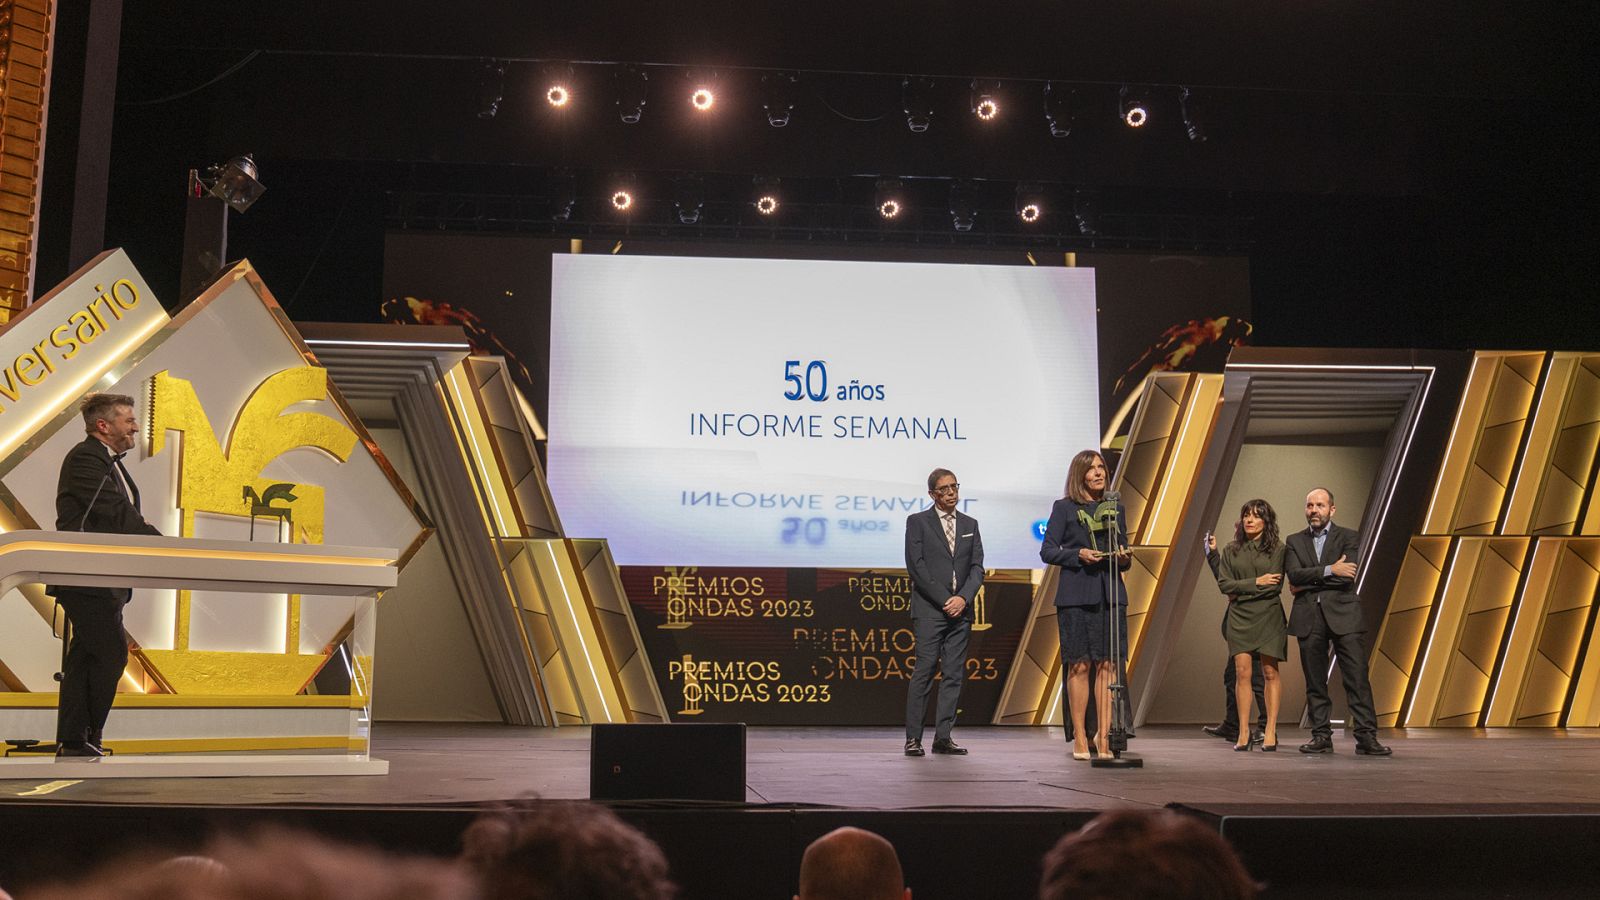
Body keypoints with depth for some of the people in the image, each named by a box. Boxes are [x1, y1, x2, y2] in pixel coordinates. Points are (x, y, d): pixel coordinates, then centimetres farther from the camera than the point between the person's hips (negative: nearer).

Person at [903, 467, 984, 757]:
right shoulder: (918, 522, 3)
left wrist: (963, 598, -7)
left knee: (954, 674, 2)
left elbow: (977, 567, 10)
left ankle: (943, 736, 6)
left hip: (960, 609, 5)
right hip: (929, 609, -4)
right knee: (924, 672, -8)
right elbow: (916, 565, -6)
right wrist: (944, 600, -10)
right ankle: (913, 738, -5)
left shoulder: (970, 524, 16)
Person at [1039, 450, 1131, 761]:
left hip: (1111, 594, 3)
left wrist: (1124, 558, -3)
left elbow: (1124, 554, 20)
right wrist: (1078, 554, -13)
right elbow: (1047, 551, 1)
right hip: (1076, 595, -3)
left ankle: (1104, 736, 2)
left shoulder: (1116, 508, 15)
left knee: (1108, 665, -2)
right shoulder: (1064, 508, 4)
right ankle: (1080, 737, 5)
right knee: (1079, 665, -3)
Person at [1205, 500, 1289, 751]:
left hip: (1268, 615, -2)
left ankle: (1270, 730, 3)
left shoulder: (1277, 548, 2)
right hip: (1239, 617, 2)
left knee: (1270, 672, -1)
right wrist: (1256, 583, -9)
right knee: (1242, 671, -5)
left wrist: (1240, 591, -5)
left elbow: (1275, 586, -6)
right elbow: (1223, 583, 1)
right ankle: (1243, 732, -2)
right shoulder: (1231, 551, 10)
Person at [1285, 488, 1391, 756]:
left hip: (1343, 615, -2)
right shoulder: (1295, 541, 13)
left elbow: (1348, 577, -9)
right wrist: (1329, 570, -14)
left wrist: (1307, 583, -6)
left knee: (1357, 678, -7)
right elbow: (1294, 575, -4)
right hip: (1309, 619, 2)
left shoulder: (1349, 537, 6)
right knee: (1315, 682, 4)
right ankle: (1321, 736, 10)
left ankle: (1366, 737, -5)